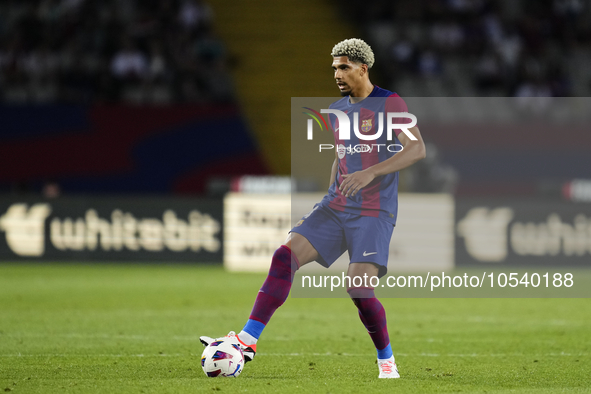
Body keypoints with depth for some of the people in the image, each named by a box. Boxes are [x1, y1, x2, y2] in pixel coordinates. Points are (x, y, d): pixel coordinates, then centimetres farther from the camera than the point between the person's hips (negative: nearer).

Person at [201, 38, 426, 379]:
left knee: (359, 288, -19)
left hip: (374, 212, -6)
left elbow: (417, 149, -19)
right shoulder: (337, 110, 16)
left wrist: (371, 173, -30)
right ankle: (248, 340, -12)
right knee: (285, 256, -12)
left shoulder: (389, 104, -7)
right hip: (336, 207, 6)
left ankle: (387, 362, 4)